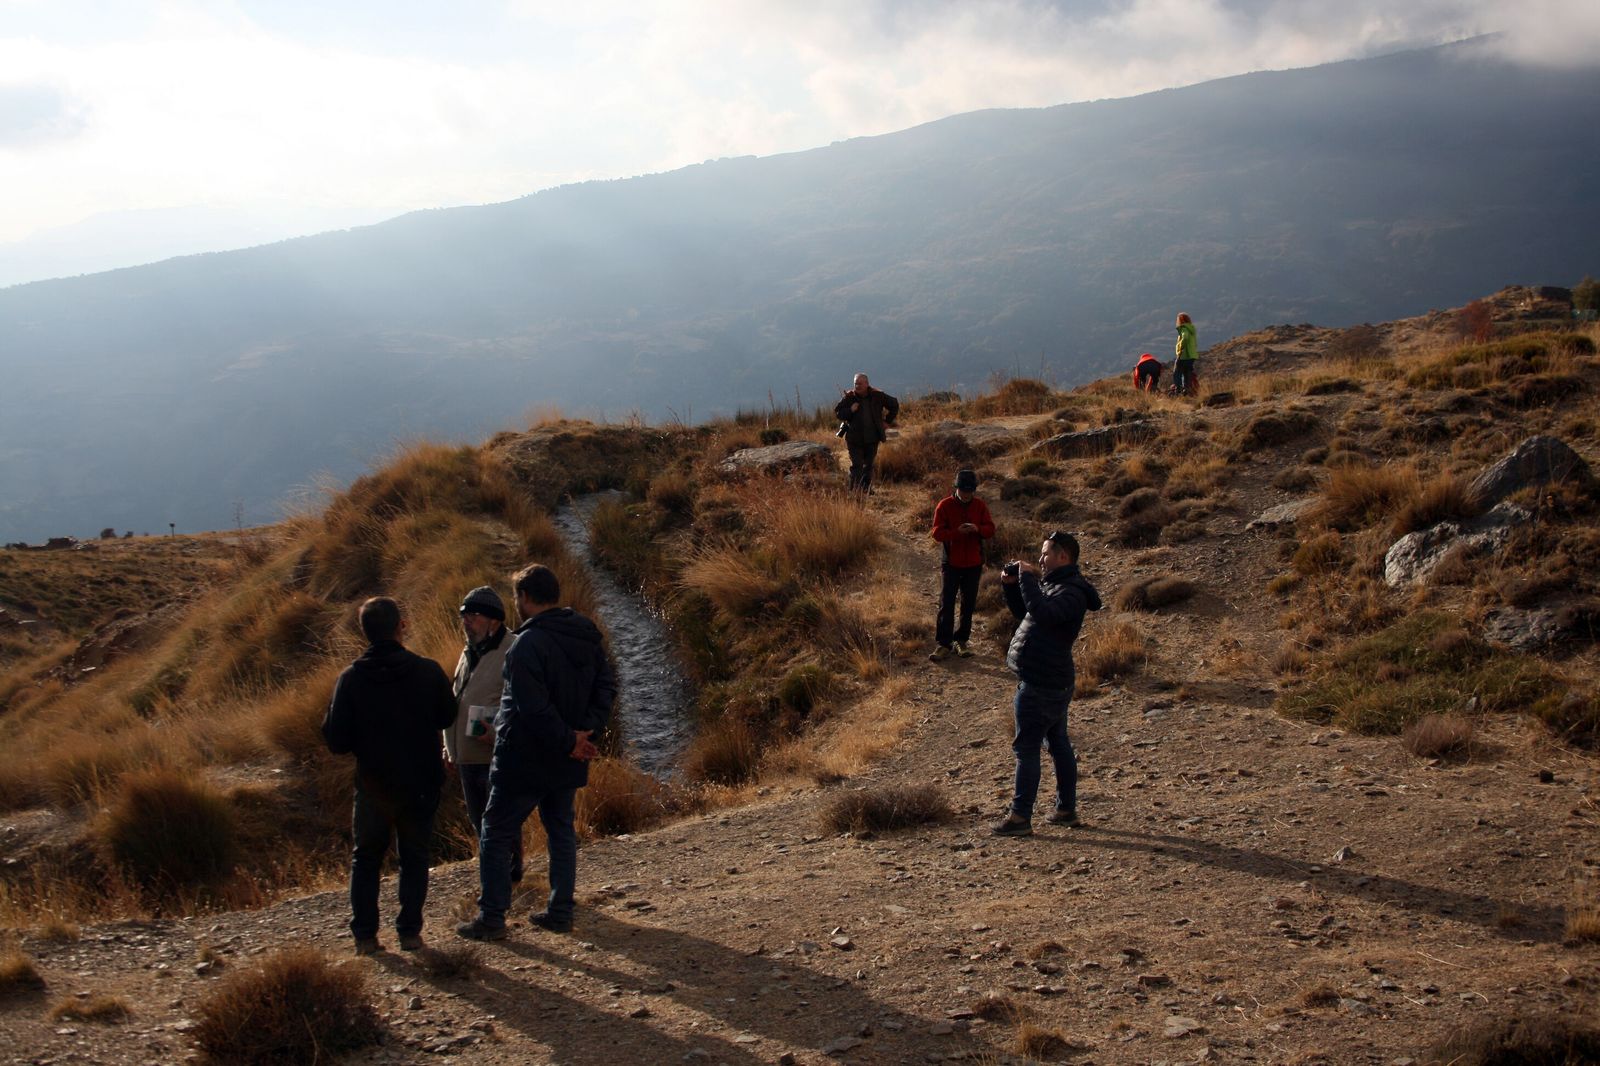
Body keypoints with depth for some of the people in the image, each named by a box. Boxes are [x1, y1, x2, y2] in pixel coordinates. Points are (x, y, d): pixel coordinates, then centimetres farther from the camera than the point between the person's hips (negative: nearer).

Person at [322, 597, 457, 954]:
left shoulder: (351, 678, -11)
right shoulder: (428, 671, -11)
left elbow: (337, 741, -10)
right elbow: (447, 717, 5)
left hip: (372, 786, 0)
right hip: (420, 786, 0)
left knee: (366, 858, 16)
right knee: (415, 857, 14)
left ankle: (364, 934, 12)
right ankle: (410, 932, 11)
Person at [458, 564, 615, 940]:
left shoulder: (528, 644, -21)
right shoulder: (587, 637, 5)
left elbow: (534, 708, -27)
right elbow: (606, 686, 5)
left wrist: (567, 741, -17)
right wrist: (585, 731, -4)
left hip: (523, 761, -7)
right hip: (566, 765, 7)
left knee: (496, 836, 5)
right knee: (561, 831, 19)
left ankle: (491, 919, 7)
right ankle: (560, 912, 22)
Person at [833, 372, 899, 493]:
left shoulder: (877, 396, -2)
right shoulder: (849, 397, -6)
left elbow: (894, 404, 13)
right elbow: (837, 413, -2)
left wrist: (888, 421, 8)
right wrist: (850, 410, -20)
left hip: (872, 438, 2)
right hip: (855, 438, -2)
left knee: (869, 465, 10)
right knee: (856, 465, -8)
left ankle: (867, 488, 20)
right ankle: (854, 491, -6)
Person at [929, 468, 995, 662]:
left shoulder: (980, 506, 1)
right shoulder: (945, 505, -8)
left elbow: (990, 529, -1)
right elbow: (937, 533, -12)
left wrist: (977, 529, -23)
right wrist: (957, 532, -28)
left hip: (973, 564, 3)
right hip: (951, 563, -3)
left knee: (968, 604, 9)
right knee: (946, 604, -6)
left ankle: (961, 640, 21)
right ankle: (944, 644, -5)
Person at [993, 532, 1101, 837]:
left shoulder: (1071, 592, -19)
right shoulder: (1053, 584, 14)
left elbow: (1042, 612, -38)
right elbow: (1024, 612, 25)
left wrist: (1027, 578, -27)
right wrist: (1011, 585, 8)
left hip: (1040, 686, -11)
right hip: (1054, 682, 11)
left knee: (1026, 749, -5)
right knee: (1058, 744, 15)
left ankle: (1020, 817, -1)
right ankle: (1066, 809, 24)